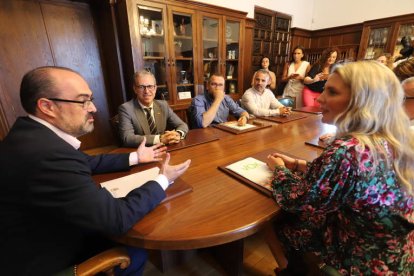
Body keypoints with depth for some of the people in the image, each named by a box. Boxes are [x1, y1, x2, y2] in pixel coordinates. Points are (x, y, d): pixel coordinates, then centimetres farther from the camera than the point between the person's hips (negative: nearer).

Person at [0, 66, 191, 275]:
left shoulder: (36, 134, -7)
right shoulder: (46, 154, -37)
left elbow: (86, 162, 8)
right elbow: (117, 218, -32)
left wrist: (134, 157, 9)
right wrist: (163, 180, -19)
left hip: (38, 234, 8)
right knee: (134, 253, 2)